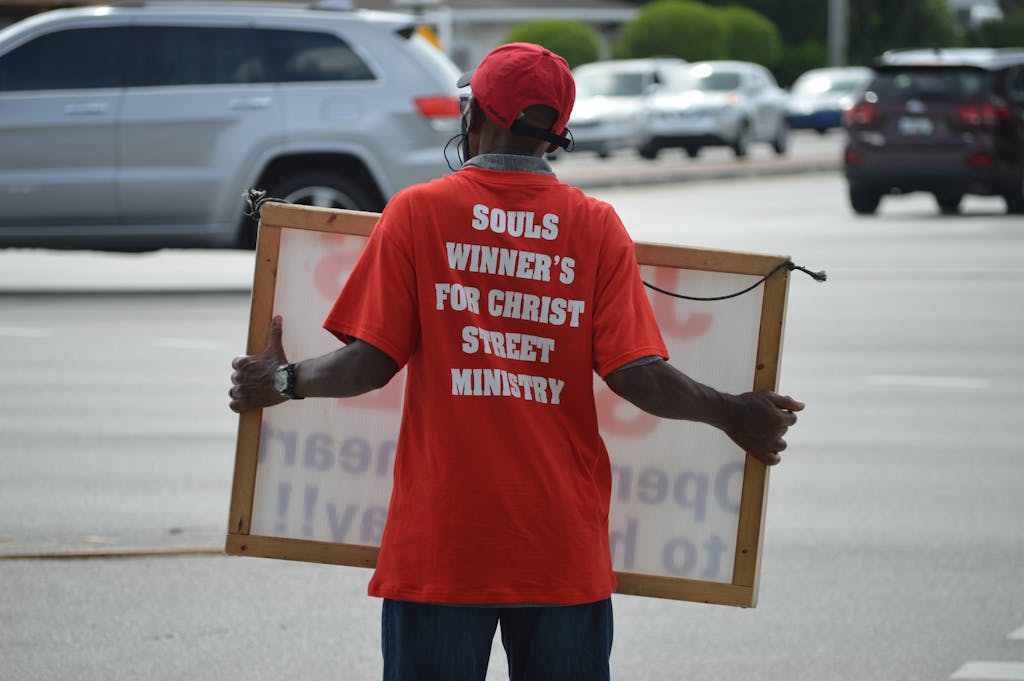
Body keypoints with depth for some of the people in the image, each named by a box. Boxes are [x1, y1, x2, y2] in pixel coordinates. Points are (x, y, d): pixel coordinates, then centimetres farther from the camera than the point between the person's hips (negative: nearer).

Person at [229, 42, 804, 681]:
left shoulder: (416, 212, -1)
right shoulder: (598, 227, 1)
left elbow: (371, 361, -4)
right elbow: (634, 372, -5)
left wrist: (284, 382, 14)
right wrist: (731, 413, 10)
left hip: (438, 542, -1)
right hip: (563, 550, 1)